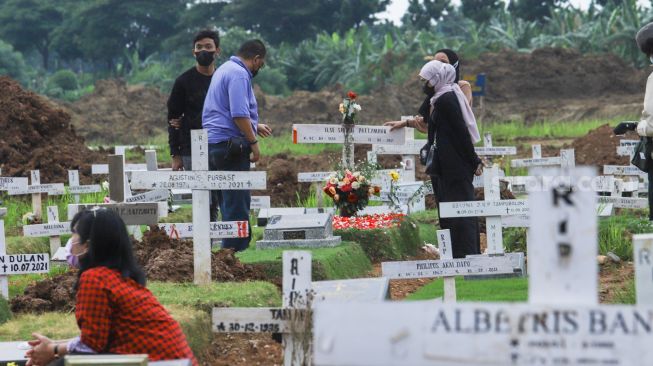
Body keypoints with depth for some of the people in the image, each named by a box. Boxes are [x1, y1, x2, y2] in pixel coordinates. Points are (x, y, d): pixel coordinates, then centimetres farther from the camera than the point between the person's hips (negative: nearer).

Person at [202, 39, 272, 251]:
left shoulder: (225, 69, 21)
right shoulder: (239, 75, -13)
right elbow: (239, 115, -21)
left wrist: (255, 126, 39)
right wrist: (253, 142, -15)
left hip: (213, 144, 10)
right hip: (230, 144, -10)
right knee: (237, 204, -6)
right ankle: (236, 251, -6)